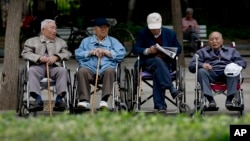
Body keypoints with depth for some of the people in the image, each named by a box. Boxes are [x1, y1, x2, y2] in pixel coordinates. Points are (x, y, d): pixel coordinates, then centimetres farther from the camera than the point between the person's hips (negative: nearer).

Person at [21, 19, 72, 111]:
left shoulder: (61, 42, 29)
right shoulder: (32, 41, 22)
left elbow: (67, 54, 14)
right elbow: (25, 53, 7)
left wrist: (56, 57, -7)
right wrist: (39, 57, -11)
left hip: (54, 66, 1)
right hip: (38, 66, -1)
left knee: (63, 70, -32)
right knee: (32, 71, -35)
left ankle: (59, 98, -37)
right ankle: (38, 99, -45)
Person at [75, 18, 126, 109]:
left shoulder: (113, 41, 27)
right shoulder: (86, 41, 29)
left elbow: (122, 54, 10)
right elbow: (77, 54, 15)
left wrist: (106, 52, 0)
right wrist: (91, 52, 0)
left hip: (106, 68, 0)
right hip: (90, 68, 1)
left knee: (109, 71, -36)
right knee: (82, 71, -33)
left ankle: (104, 100, -43)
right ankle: (84, 101, -39)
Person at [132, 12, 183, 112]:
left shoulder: (170, 34, 8)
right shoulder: (143, 33, 5)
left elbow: (178, 48, 14)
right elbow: (135, 49, 1)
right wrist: (147, 51, -19)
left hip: (166, 63, 0)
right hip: (148, 62, 0)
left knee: (158, 73, -35)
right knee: (158, 61, -37)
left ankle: (159, 105, -39)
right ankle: (172, 89, -49)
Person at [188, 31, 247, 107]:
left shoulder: (231, 51, 31)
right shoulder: (202, 52, 28)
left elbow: (242, 62, 16)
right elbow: (191, 65, 13)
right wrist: (202, 65, -11)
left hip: (226, 73, 0)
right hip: (211, 74, 0)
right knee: (201, 71, -32)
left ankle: (229, 99, -36)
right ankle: (210, 100, -38)